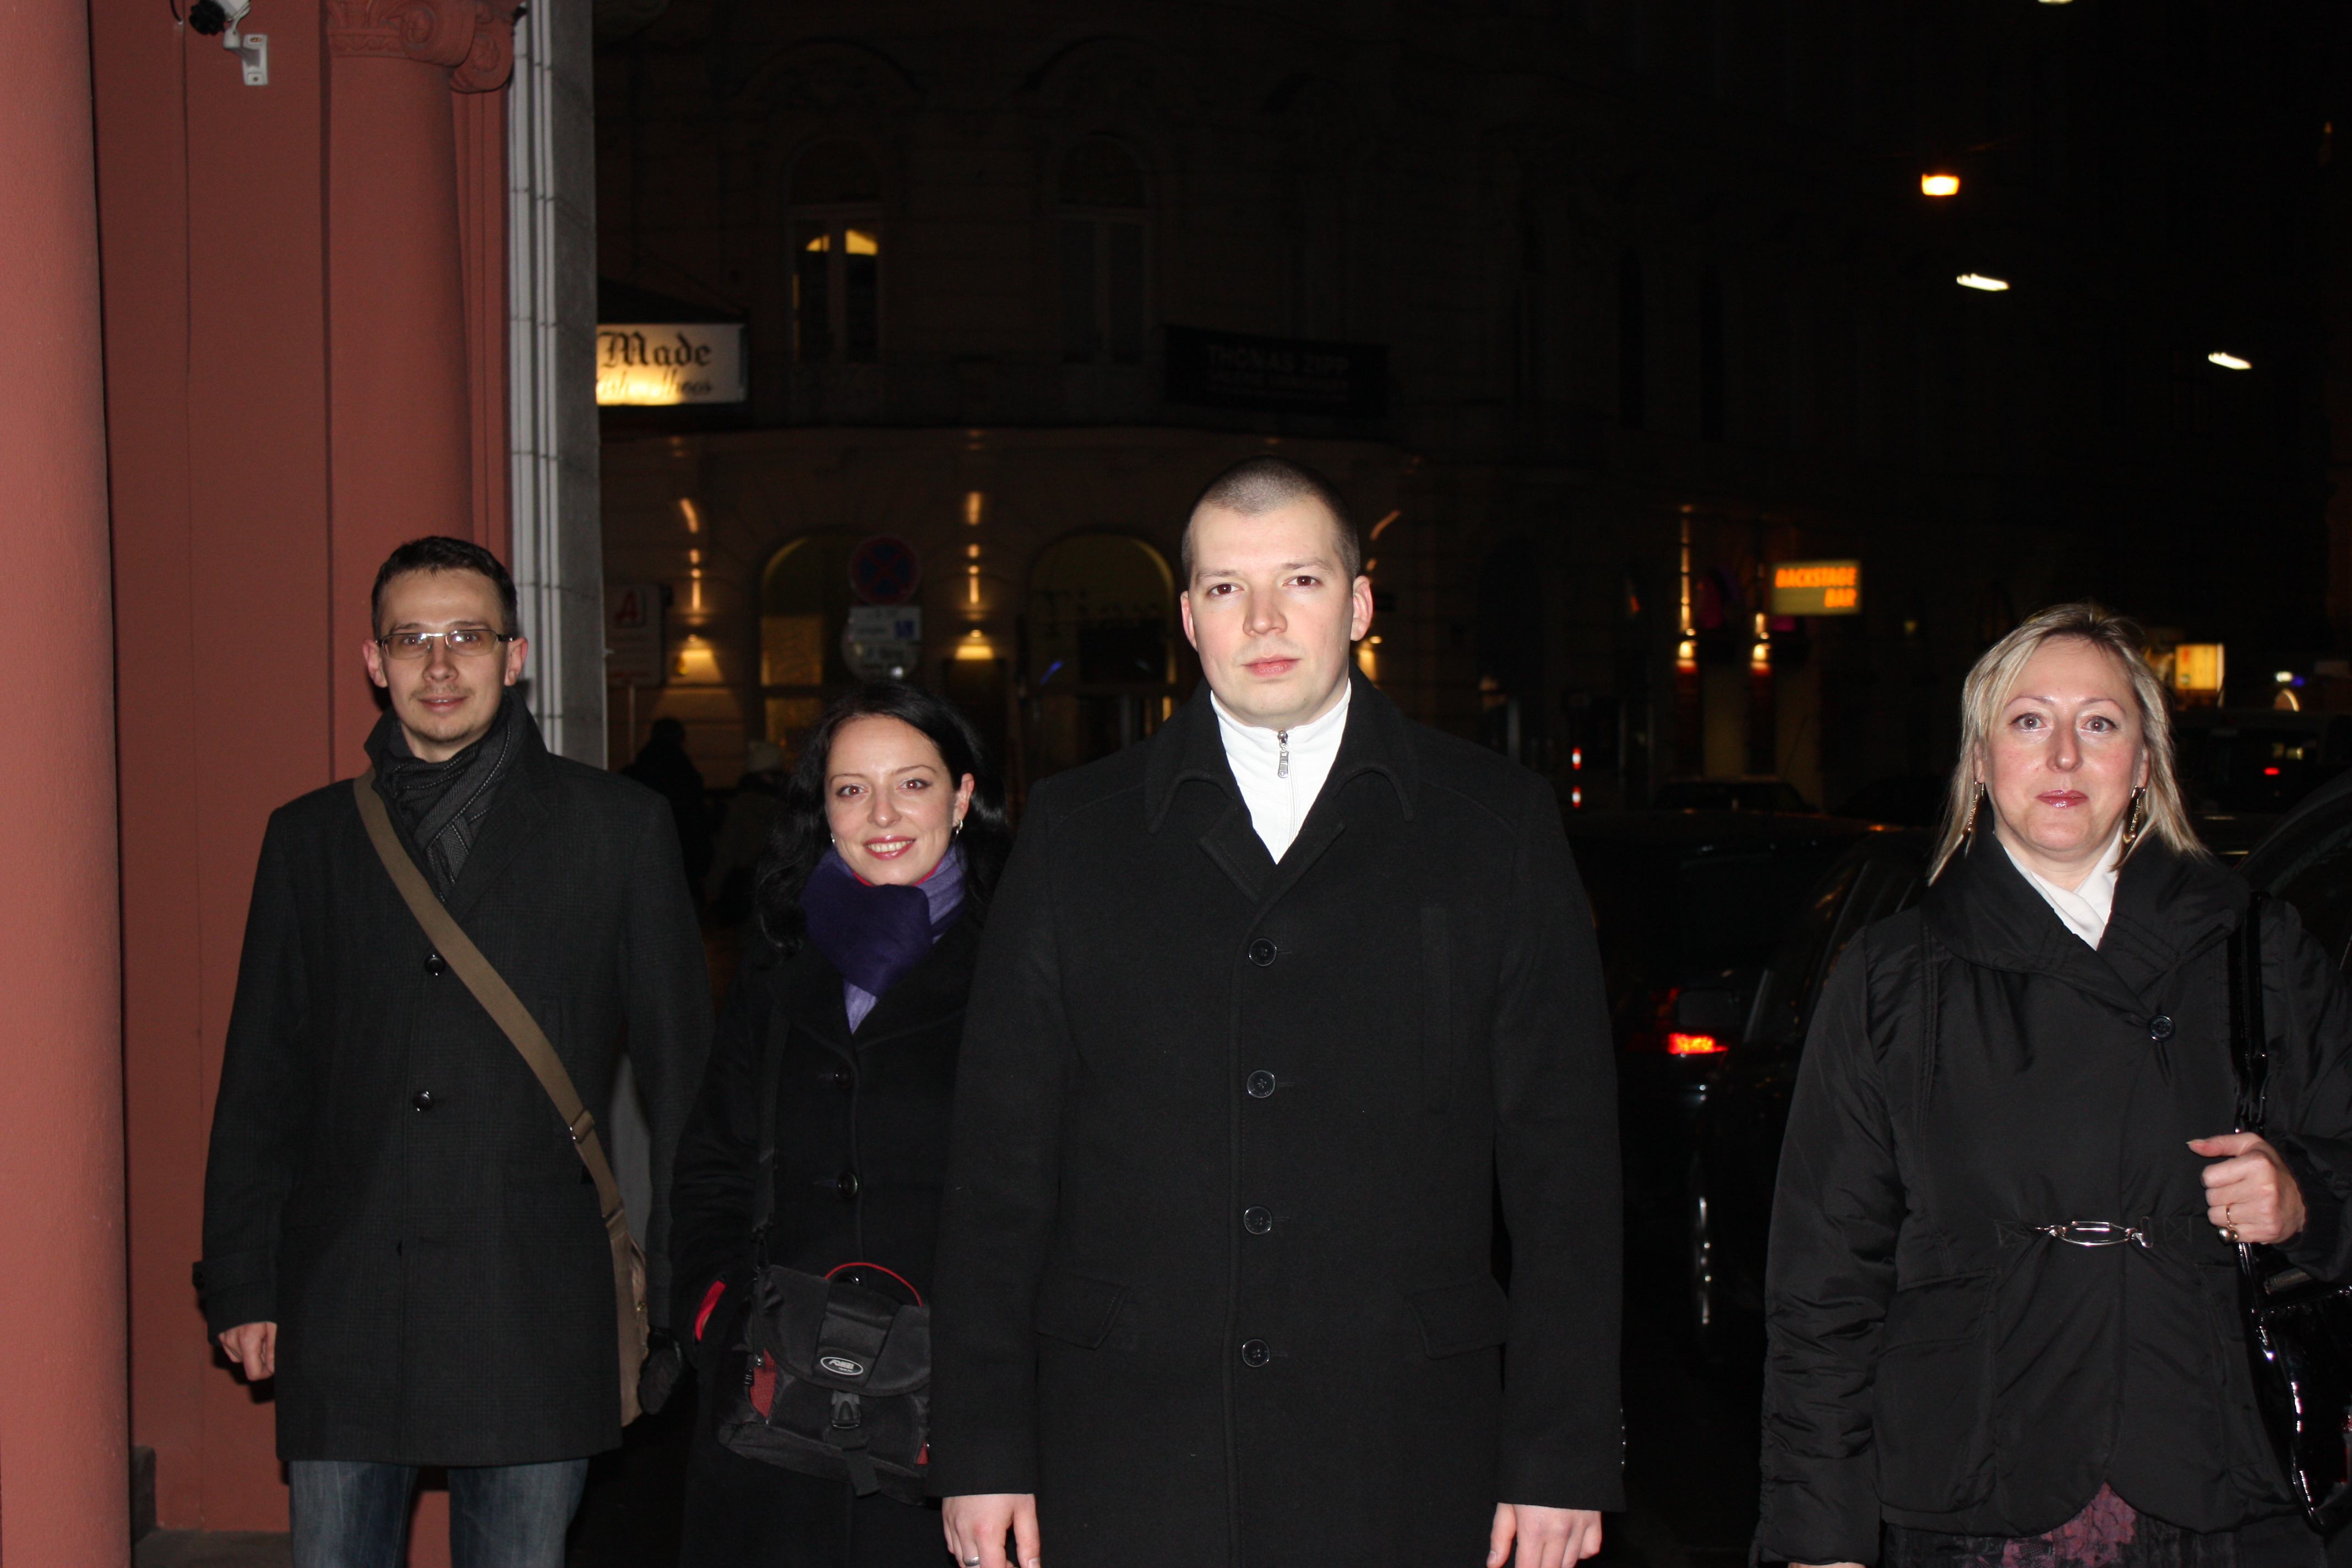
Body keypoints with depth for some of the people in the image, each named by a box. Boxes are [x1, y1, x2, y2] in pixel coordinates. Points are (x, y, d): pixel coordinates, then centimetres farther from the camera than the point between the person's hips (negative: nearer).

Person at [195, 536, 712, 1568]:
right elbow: (261, 1079, 12)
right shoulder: (310, 837, 11)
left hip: (534, 1310, -2)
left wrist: (683, 1286, 1)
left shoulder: (617, 827, 5)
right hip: (343, 1307, 2)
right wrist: (241, 1283, 8)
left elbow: (679, 1065, 5)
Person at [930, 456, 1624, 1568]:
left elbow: (1563, 1161, 3)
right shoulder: (1075, 831, 9)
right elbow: (1000, 1154, 7)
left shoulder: (1497, 827, 6)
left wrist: (1563, 1457, -2)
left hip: (1401, 1474, 0)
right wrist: (980, 1448, 2)